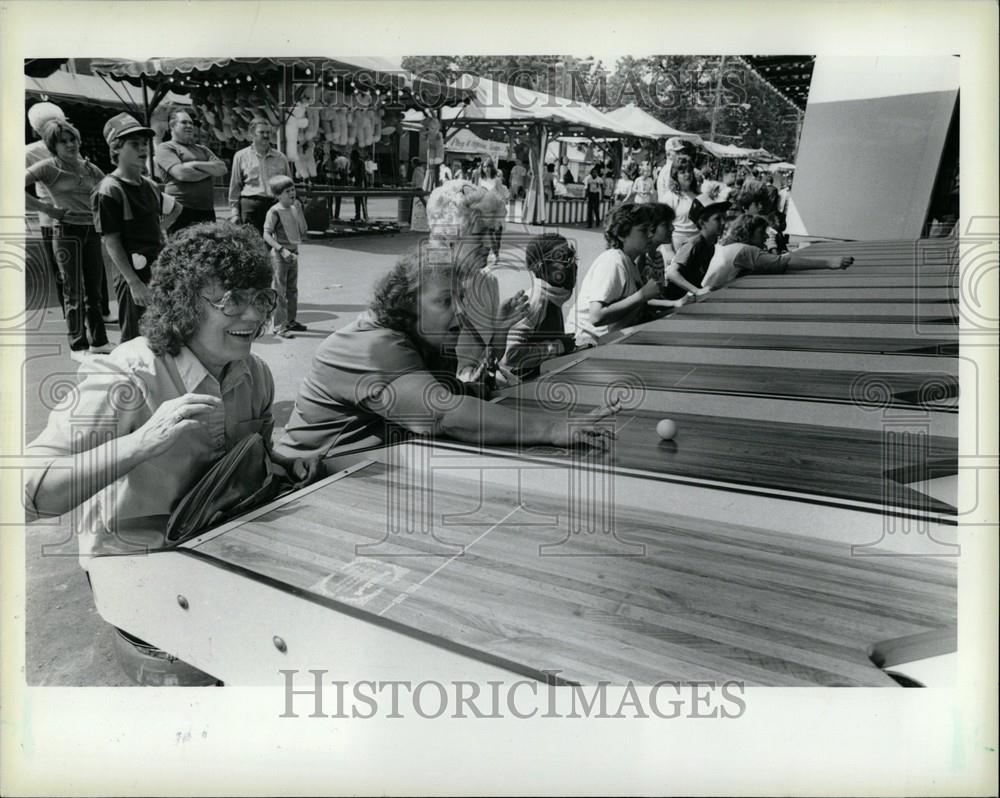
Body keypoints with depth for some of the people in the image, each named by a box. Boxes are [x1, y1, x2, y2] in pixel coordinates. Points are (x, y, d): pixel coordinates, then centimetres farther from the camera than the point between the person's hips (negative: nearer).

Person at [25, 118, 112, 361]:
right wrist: (46, 208, -14)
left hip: (92, 231, 5)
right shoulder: (49, 167, -5)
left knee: (94, 289, 11)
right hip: (67, 232, -5)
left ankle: (99, 342, 20)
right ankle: (78, 346, 6)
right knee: (74, 292, -2)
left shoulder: (88, 167, 10)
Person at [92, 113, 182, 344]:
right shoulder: (109, 191, -10)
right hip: (135, 277, -7)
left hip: (160, 273, 7)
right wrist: (134, 283, -18)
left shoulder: (149, 186, 10)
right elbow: (112, 243, -13)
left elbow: (176, 208, 31)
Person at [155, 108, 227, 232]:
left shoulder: (202, 149, 24)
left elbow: (222, 169, 8)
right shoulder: (165, 148, 5)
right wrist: (210, 171, 2)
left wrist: (195, 164, -5)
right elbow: (181, 174, -11)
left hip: (207, 210, 5)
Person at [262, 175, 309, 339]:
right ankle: (279, 326, 1)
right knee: (280, 291, -4)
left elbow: (302, 230, 22)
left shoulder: (296, 206, 5)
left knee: (292, 289, 16)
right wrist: (282, 249, -26)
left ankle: (291, 321, 29)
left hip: (293, 252, 7)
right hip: (279, 254, -7)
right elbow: (266, 235, -20)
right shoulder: (274, 211, -15)